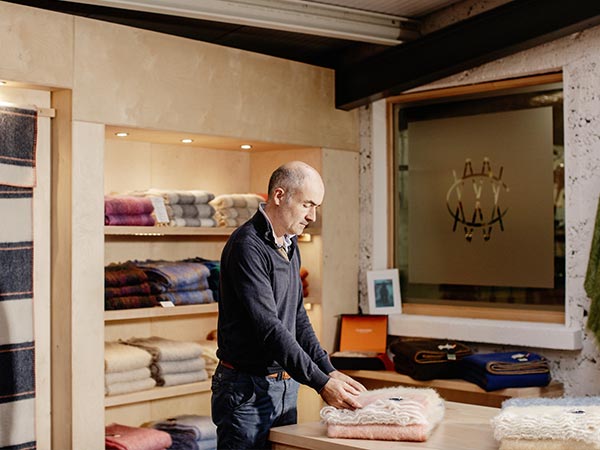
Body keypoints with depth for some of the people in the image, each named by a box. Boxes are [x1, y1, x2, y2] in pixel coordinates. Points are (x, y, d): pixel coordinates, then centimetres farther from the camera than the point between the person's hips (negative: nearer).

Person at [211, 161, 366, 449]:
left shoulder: (289, 246, 11)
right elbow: (268, 327, -24)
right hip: (248, 390, -9)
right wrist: (321, 383, -24)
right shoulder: (247, 246, -18)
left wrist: (330, 371, 5)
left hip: (286, 386, 9)